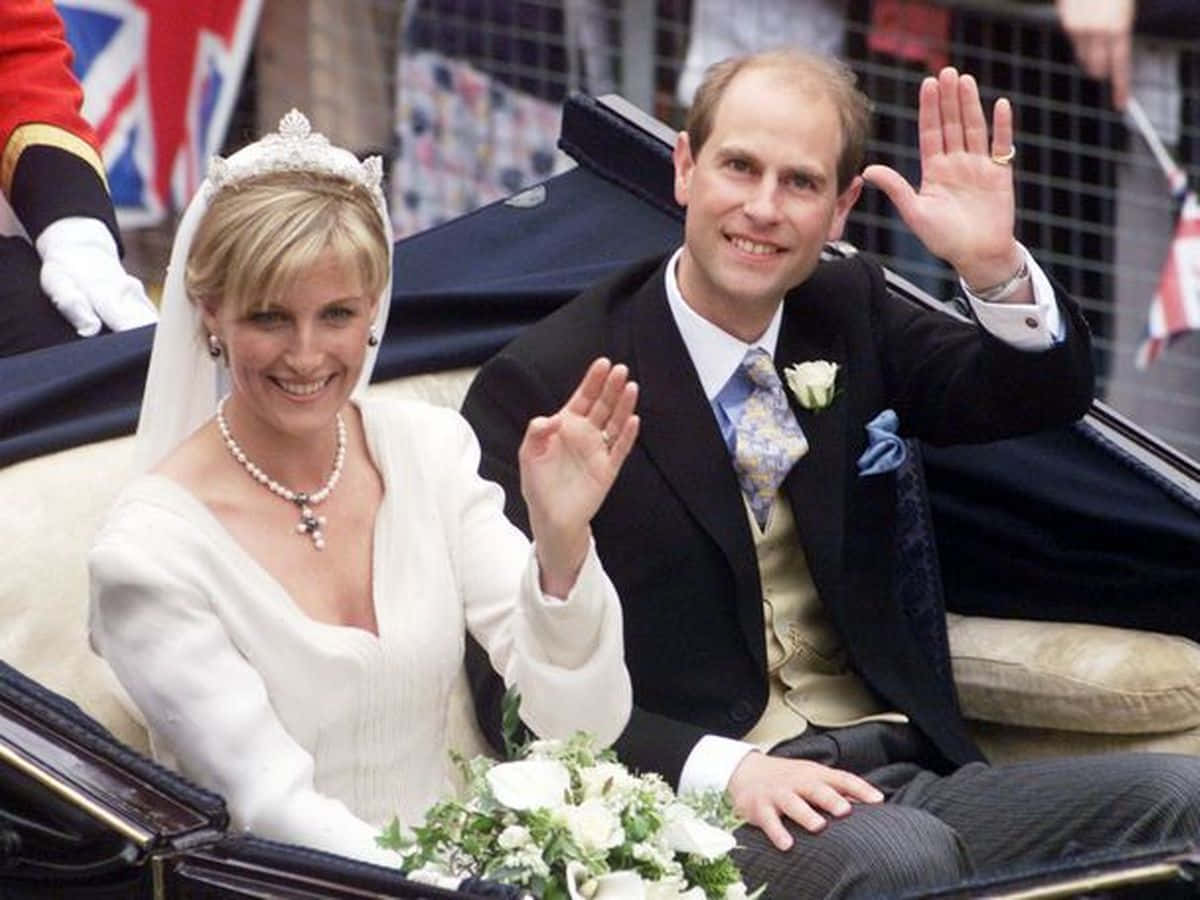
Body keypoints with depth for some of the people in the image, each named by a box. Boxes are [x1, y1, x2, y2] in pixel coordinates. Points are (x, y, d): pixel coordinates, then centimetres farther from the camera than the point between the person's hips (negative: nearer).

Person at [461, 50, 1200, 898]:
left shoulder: (851, 314, 16)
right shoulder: (541, 386, -4)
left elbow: (1048, 394, 13)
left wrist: (994, 265, -8)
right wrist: (722, 770, -24)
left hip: (908, 772, 6)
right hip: (707, 800, -6)